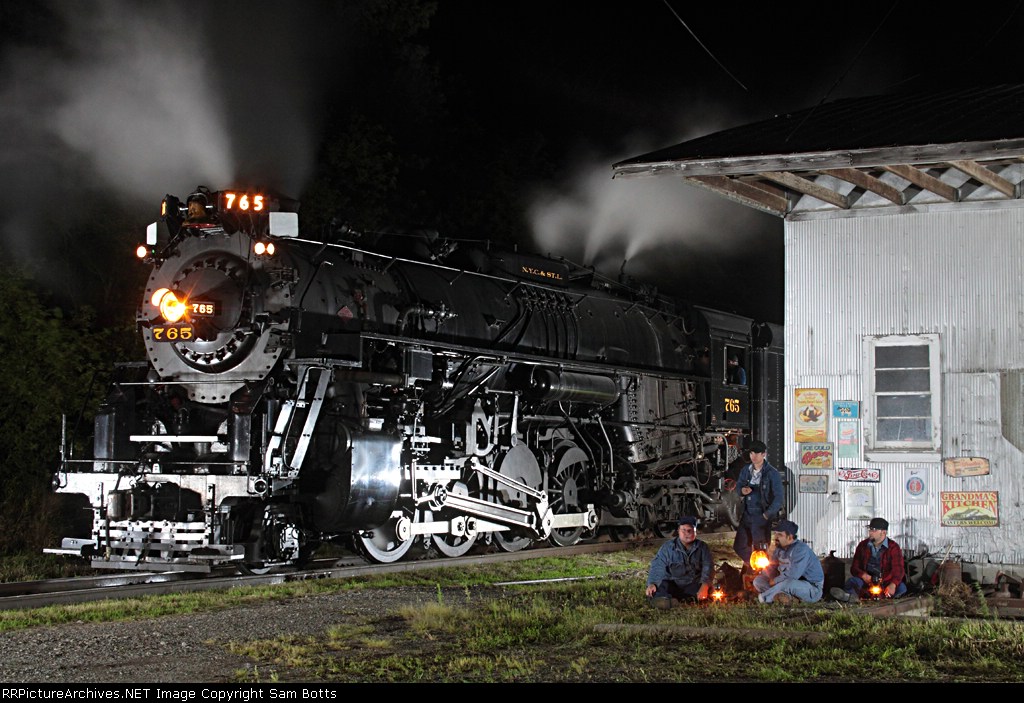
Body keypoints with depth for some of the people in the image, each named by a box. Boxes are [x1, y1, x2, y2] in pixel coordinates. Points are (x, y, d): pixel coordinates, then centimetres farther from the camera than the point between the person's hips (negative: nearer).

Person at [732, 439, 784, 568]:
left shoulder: (772, 473, -10)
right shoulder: (745, 470, 6)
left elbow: (778, 498, -10)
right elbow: (738, 486, 17)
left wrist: (767, 514, -15)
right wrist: (742, 490, -8)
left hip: (762, 516, -6)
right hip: (747, 514, 6)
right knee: (739, 546, 12)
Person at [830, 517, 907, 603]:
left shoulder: (893, 547, -2)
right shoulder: (862, 546, 10)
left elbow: (898, 570, -15)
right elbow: (854, 568, 11)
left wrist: (893, 585, -37)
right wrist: (863, 575, -14)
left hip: (886, 583, -1)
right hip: (867, 581, 1)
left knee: (901, 587, -31)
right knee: (852, 580, -28)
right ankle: (851, 595, -63)